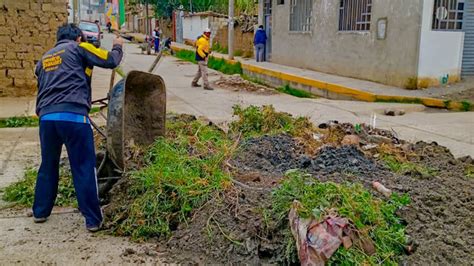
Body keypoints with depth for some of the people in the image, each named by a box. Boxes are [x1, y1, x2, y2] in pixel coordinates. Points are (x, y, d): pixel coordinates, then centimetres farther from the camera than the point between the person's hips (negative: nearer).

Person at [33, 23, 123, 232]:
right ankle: (93, 220, 5)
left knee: (48, 166, 22)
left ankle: (40, 212, 32)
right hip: (73, 116, -6)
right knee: (84, 169, 1)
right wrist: (117, 47, 24)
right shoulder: (78, 48, 8)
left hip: (46, 117, 6)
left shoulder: (44, 58, 26)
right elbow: (110, 61, 4)